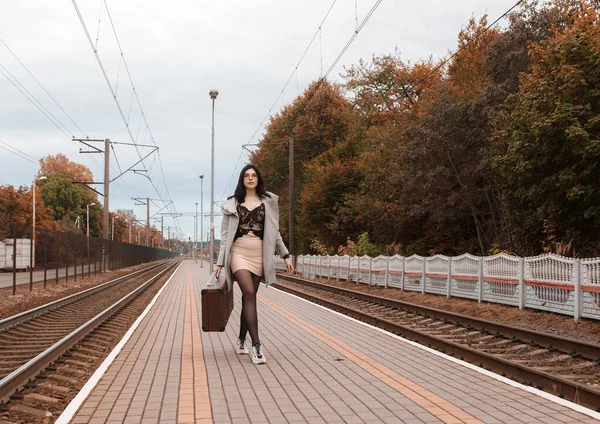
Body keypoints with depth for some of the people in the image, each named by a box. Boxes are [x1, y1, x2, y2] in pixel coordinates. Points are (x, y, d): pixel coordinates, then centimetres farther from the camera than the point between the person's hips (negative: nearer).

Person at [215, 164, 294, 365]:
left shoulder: (268, 202, 9)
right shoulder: (233, 204, 6)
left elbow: (274, 233, 13)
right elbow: (225, 234, 6)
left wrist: (285, 255, 7)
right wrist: (220, 262, 3)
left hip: (259, 254, 2)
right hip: (239, 252, -2)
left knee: (248, 298, 6)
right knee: (249, 294, -18)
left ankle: (241, 340, 24)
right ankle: (256, 345, -22)